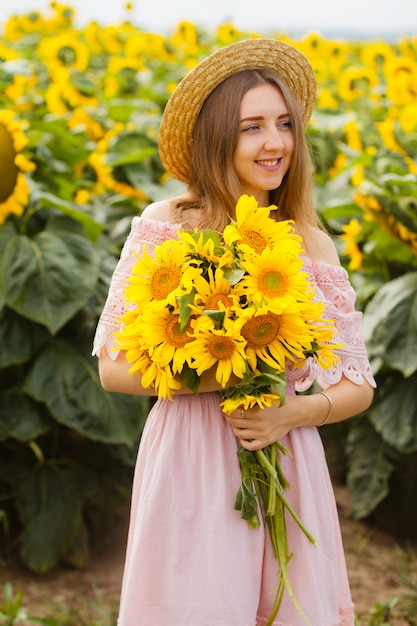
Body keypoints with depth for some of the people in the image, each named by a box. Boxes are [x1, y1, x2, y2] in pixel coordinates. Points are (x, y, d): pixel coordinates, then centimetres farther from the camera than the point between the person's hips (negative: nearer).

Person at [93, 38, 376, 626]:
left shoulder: (313, 245, 5)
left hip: (286, 471, 3)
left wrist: (293, 411, -13)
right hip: (189, 469, -3)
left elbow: (358, 385, 8)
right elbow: (114, 368, -5)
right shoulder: (166, 225, -4)